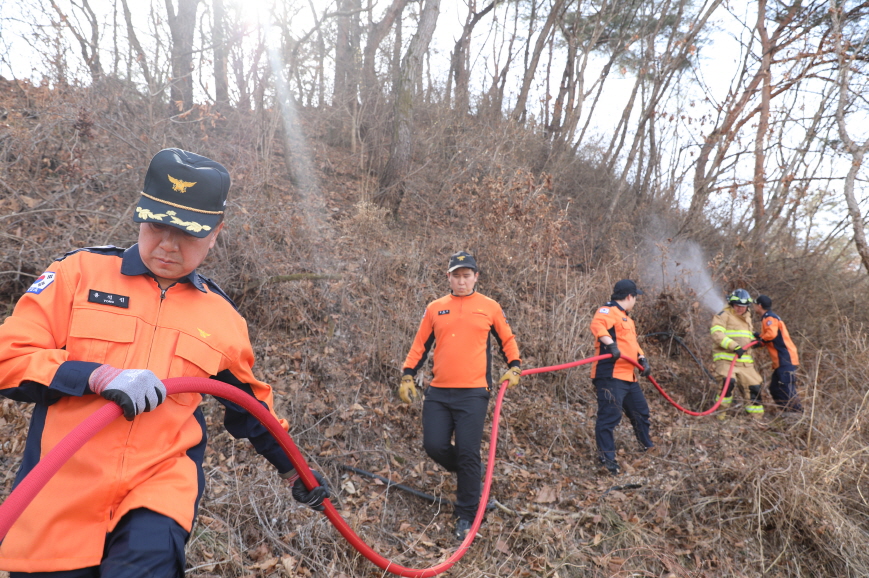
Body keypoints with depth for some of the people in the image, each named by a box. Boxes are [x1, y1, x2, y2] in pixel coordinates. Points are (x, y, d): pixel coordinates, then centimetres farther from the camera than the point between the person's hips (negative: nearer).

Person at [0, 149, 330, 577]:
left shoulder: (223, 318, 6)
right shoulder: (80, 272, 1)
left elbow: (249, 405, 19)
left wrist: (292, 470, 26)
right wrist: (98, 376, -20)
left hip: (162, 481, 0)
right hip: (61, 492, 1)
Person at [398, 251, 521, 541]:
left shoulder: (490, 307, 6)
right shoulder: (435, 308, 10)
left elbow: (507, 340, 16)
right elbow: (419, 346, 13)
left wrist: (514, 367, 2)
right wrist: (407, 376, 4)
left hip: (473, 393, -2)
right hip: (438, 392, 3)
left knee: (468, 454, -4)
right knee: (434, 446, -1)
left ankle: (466, 517, 13)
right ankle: (466, 472, 31)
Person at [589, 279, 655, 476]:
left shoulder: (626, 318, 24)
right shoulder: (608, 311, -9)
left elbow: (632, 343, 30)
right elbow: (597, 325, -29)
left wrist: (642, 359, 14)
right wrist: (610, 344, -40)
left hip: (628, 376, 11)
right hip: (611, 375, -11)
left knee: (641, 411, 21)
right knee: (610, 415, -10)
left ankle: (647, 446, 41)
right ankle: (607, 458, -3)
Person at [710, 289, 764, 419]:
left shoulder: (747, 318, 23)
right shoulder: (723, 315, -3)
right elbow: (717, 334, -18)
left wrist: (754, 338, 10)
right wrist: (734, 346, -29)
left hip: (745, 361, 8)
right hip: (726, 358, -8)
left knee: (755, 386, 6)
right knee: (729, 380, -28)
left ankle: (757, 416, 20)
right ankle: (721, 412, -15)